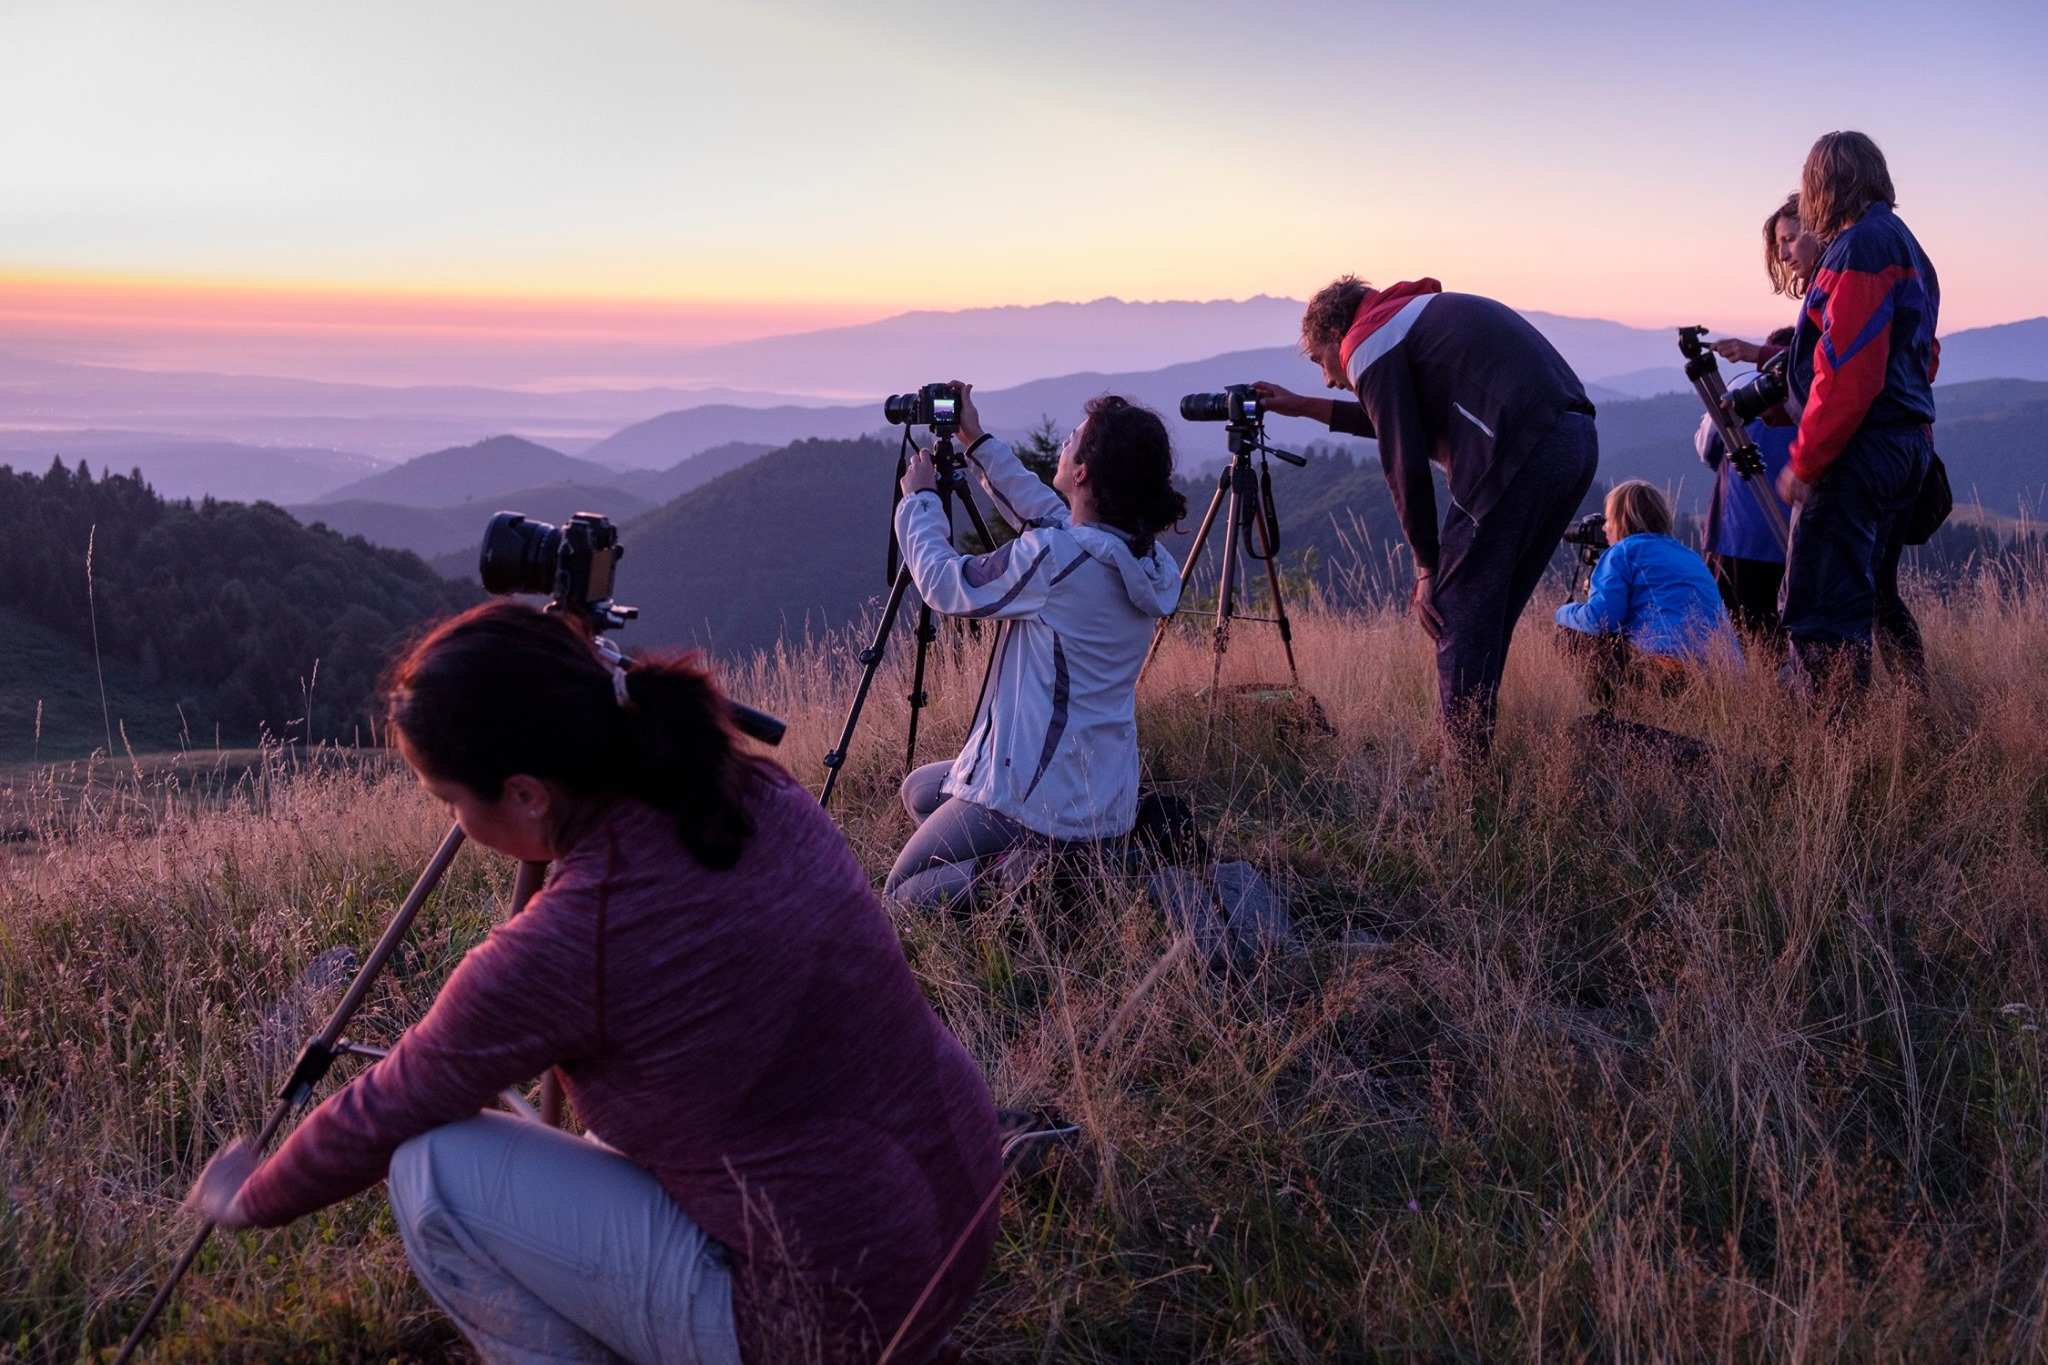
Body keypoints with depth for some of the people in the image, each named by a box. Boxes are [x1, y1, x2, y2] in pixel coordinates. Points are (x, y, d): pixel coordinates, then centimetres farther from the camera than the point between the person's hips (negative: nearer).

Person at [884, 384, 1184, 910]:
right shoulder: (1146, 560, 0)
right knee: (919, 789, 29)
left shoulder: (1056, 556, -24)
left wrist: (919, 498, 8)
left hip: (1035, 799, -9)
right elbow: (1048, 513, 19)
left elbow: (943, 583, -8)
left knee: (903, 895, 8)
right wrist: (979, 443, 23)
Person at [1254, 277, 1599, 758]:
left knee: (1457, 614, 0)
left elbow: (1404, 461, -4)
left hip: (1519, 455, -9)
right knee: (1490, 618, 17)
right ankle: (1479, 761, 22)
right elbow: (1401, 421, 43)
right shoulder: (1421, 310, 31)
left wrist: (1427, 566, 3)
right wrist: (1305, 407, 48)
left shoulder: (1366, 343, 3)